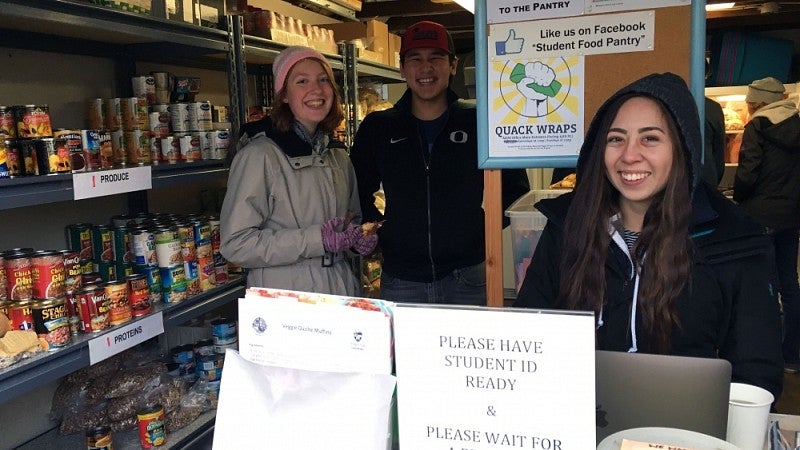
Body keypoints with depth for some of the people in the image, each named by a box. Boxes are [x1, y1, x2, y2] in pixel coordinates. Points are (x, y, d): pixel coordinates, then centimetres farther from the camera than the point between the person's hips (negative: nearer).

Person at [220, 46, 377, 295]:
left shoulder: (339, 158, 9)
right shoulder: (259, 155, -13)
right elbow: (235, 244, -18)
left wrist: (361, 237, 1)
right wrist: (316, 240, -22)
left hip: (342, 288, 6)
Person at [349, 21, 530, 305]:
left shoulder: (480, 123, 2)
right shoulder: (377, 128, 5)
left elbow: (515, 187, 9)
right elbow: (357, 192, 16)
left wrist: (487, 227, -1)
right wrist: (380, 231, 5)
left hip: (468, 279, -1)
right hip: (399, 281, 1)